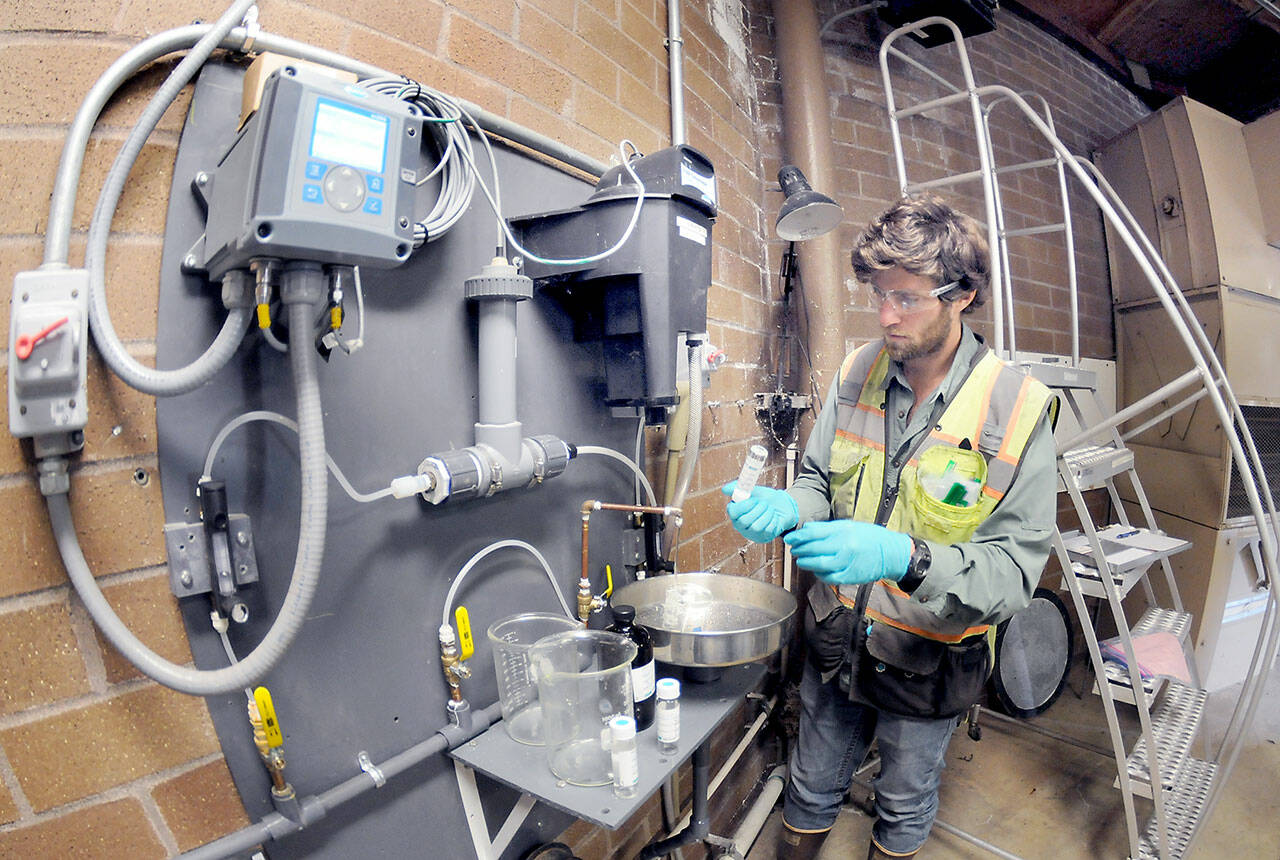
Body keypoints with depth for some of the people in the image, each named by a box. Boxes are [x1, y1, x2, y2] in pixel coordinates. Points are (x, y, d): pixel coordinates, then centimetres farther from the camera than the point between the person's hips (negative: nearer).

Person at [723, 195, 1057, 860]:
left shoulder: (1017, 409, -20)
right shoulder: (857, 372, -9)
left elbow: (1015, 569, -21)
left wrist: (906, 556, -39)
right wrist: (787, 508, -24)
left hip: (929, 659, -2)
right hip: (836, 637, 3)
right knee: (812, 789, 26)